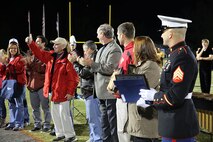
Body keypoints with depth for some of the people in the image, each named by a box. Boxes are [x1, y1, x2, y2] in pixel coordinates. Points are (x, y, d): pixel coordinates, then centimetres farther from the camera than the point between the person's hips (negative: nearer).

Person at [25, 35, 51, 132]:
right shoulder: (33, 53, 16)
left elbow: (43, 68, -15)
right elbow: (29, 69, 17)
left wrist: (32, 62, -16)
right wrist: (28, 62, -3)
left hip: (42, 84, -7)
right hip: (32, 83, 7)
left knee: (45, 106, -1)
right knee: (34, 106, 11)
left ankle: (47, 125, 7)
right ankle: (37, 124, 22)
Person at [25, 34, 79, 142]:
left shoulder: (67, 61, -17)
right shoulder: (51, 56, 6)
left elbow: (74, 78, -18)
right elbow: (39, 53, 12)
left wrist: (70, 92, -19)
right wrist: (31, 43, -2)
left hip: (62, 93, -8)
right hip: (53, 92, 8)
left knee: (64, 114, -2)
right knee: (55, 114, 15)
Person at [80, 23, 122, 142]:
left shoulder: (115, 49, -12)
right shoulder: (102, 49, 16)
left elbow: (109, 68, -20)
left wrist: (91, 63, -17)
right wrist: (88, 63, 7)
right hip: (102, 91, 9)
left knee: (112, 120, -3)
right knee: (104, 120, 16)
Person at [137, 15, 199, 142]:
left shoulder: (183, 57, -21)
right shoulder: (177, 54, 10)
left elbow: (176, 97, -26)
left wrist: (154, 96, -11)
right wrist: (149, 100, 6)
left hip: (178, 125, -9)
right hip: (174, 122, 9)